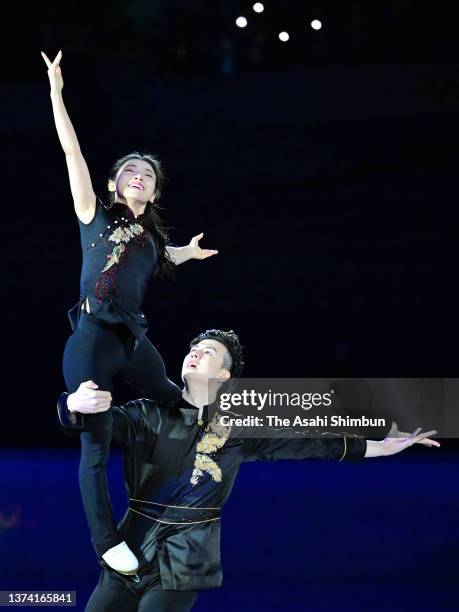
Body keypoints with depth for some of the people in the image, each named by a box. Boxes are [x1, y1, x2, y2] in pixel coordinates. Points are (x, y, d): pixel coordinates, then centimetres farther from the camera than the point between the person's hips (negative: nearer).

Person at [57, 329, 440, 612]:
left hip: (183, 564, -1)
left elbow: (301, 442, 8)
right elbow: (100, 421, -14)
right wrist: (76, 405, -40)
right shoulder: (149, 414, -1)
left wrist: (382, 446, 10)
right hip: (129, 552, 1)